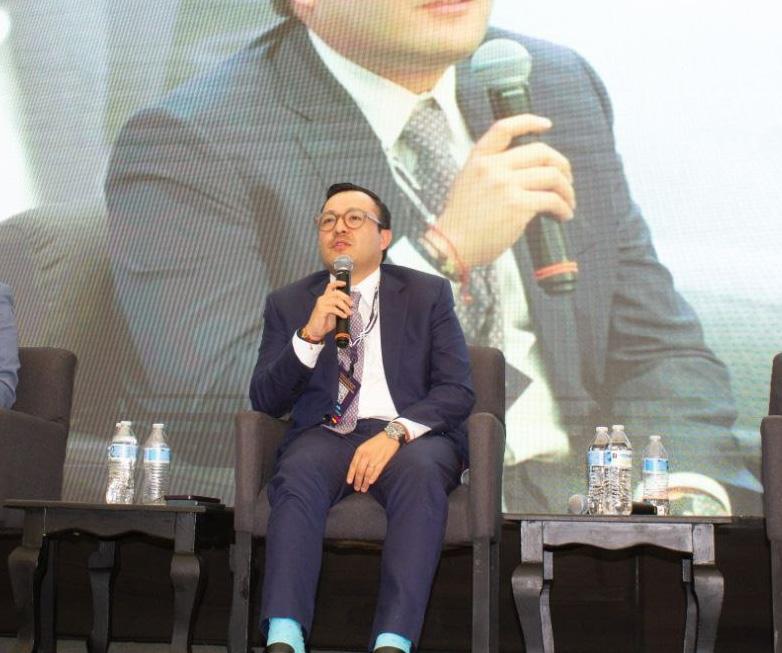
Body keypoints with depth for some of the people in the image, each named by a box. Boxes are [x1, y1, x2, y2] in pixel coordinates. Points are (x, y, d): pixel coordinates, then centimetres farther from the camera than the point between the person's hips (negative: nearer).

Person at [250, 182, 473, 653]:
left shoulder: (429, 294, 11)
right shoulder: (288, 304, 14)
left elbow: (458, 390, 1)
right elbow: (264, 401, 6)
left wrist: (395, 432, -18)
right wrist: (310, 335, -10)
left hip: (409, 433, -1)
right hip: (325, 433, 1)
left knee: (420, 473, -35)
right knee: (298, 476, -33)